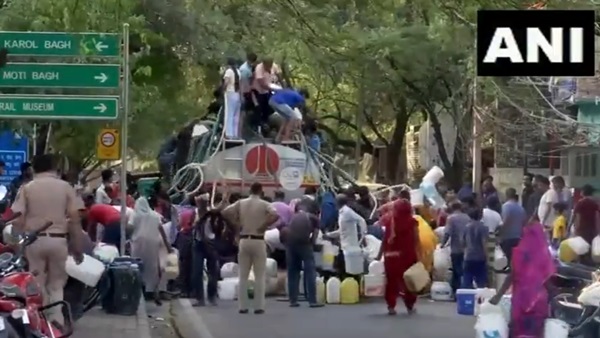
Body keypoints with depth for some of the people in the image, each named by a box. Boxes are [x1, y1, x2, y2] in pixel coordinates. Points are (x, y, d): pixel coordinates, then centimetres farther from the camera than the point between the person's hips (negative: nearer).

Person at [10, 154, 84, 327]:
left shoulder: (26, 188, 1)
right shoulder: (65, 187, 2)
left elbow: (17, 220, -4)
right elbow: (75, 220, -1)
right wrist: (78, 247, 5)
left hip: (34, 241, -1)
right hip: (58, 240, 1)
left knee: (37, 285, 9)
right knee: (56, 285, 10)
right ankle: (57, 322, -2)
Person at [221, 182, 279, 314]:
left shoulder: (241, 203, 4)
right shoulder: (264, 204, -4)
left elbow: (224, 212, -1)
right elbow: (275, 215, -21)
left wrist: (237, 224, 4)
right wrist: (264, 226, -10)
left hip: (244, 240, 3)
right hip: (258, 241, -3)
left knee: (243, 275, 9)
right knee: (260, 276, 4)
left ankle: (243, 306, 7)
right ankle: (259, 306, -1)